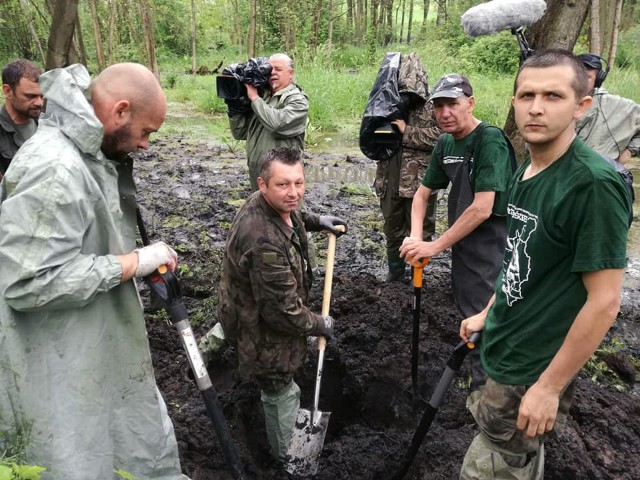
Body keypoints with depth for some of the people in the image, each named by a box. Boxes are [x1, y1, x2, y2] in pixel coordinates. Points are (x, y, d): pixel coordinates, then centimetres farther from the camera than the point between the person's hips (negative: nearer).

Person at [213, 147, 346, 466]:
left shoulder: (269, 204, -10)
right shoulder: (266, 242, -41)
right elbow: (283, 311, -32)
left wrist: (315, 221, 11)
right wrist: (321, 326, -16)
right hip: (261, 330, -9)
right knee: (281, 392, 13)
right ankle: (289, 459, 37)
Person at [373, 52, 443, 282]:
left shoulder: (432, 107, -6)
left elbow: (439, 135, -20)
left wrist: (407, 131, -19)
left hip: (419, 182, -5)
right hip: (390, 181, 5)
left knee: (419, 232, 8)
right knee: (392, 230, 17)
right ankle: (394, 274, 35)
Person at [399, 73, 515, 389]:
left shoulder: (490, 141, -21)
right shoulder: (446, 144, 4)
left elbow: (482, 208, -27)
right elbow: (423, 193, 11)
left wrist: (435, 246, -21)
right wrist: (415, 237, -6)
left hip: (490, 247, -9)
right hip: (462, 244, 9)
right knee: (467, 312, 23)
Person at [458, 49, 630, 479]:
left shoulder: (594, 183, -23)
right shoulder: (526, 173, 3)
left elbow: (603, 302, -22)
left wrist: (549, 386, -19)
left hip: (532, 372, -7)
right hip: (502, 353, 8)